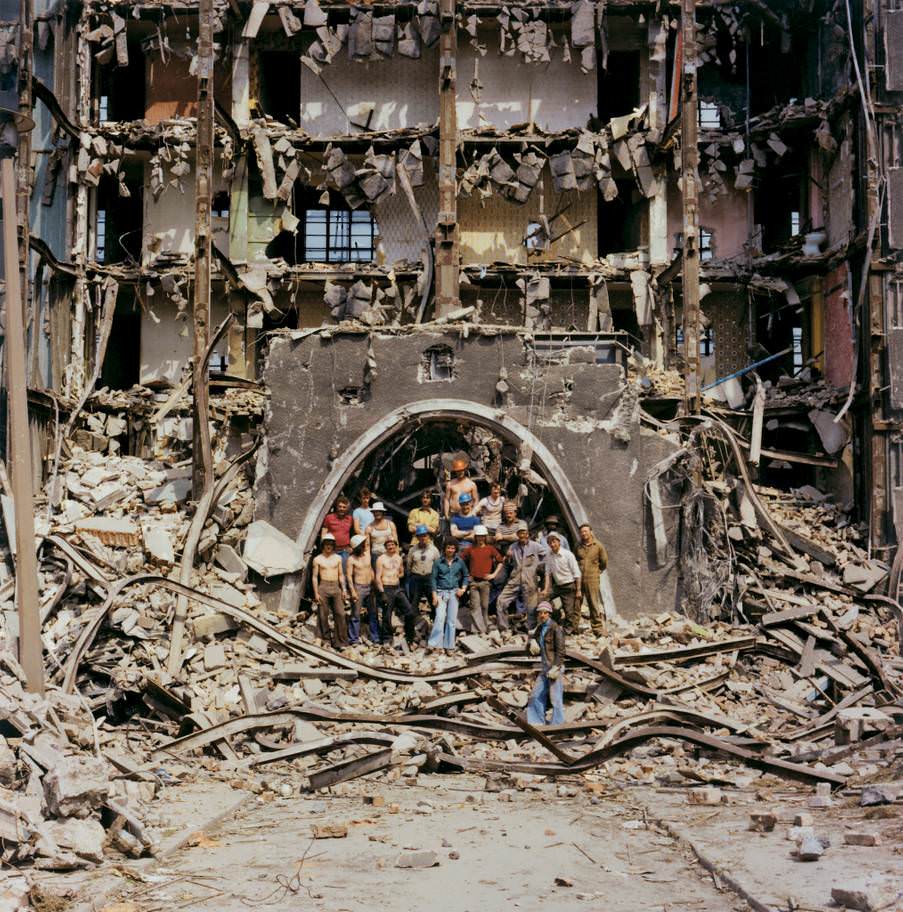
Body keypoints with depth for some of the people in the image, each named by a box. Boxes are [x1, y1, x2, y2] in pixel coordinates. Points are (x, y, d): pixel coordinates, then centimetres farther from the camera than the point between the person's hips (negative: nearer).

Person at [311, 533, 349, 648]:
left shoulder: (338, 558, 11)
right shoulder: (318, 559, 4)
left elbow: (341, 575, 14)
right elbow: (315, 577, 3)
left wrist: (344, 589, 5)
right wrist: (316, 593, -4)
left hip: (336, 587, 2)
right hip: (323, 587, -2)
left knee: (340, 614, -5)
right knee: (323, 615, -1)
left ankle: (340, 641, -1)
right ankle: (325, 637, 9)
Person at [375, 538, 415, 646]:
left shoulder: (399, 558, 12)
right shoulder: (381, 559, -4)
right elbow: (378, 577, -8)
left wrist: (397, 575, 5)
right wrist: (382, 593, -15)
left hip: (398, 588, 5)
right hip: (386, 589, -5)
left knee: (409, 612, -2)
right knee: (387, 615, -1)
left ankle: (409, 637, 11)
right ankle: (387, 639, 12)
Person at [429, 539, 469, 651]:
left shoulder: (459, 562, 5)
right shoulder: (438, 562, -1)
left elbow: (465, 576, 17)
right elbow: (434, 579, 0)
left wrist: (463, 588, 2)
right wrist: (434, 596, -6)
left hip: (454, 593, 2)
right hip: (441, 592, -2)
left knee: (452, 620, 3)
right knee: (440, 618, -15)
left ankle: (448, 646, 10)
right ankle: (433, 644, -14)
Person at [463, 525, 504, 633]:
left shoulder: (490, 549, 6)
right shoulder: (470, 549, 8)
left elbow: (500, 561, 9)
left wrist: (494, 574, 2)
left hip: (485, 581, -1)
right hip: (473, 581, 1)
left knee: (485, 606, 3)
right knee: (475, 606, -4)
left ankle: (485, 628, 12)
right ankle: (477, 629, -4)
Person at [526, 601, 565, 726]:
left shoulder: (555, 628, -10)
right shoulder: (539, 628, 12)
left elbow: (560, 650, -14)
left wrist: (556, 668, -20)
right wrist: (533, 643, 1)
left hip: (555, 667, -8)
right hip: (544, 668, 8)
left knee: (556, 698, -6)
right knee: (536, 696, 9)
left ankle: (558, 724, 0)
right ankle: (537, 723, 18)